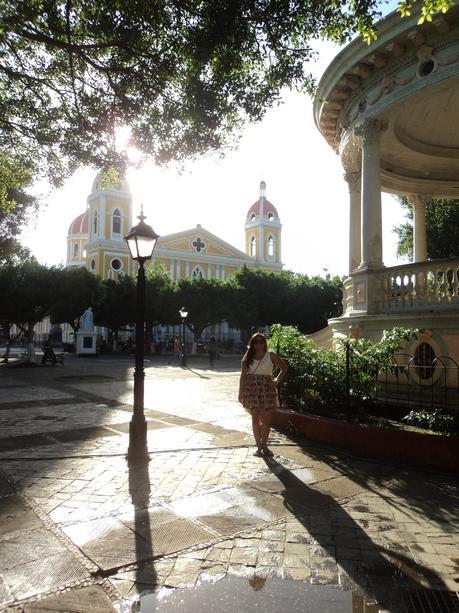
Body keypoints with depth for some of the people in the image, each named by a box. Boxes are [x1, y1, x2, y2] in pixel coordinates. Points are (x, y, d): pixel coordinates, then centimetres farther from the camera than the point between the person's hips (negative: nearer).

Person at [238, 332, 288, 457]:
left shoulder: (270, 355, 2)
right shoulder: (248, 357, 4)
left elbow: (284, 368, 8)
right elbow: (243, 375, 3)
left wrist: (277, 380, -5)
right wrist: (241, 393, 0)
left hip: (267, 389, 0)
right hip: (252, 389, 0)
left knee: (266, 419, 4)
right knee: (255, 419, 4)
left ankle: (264, 445, 20)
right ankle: (258, 446, 14)